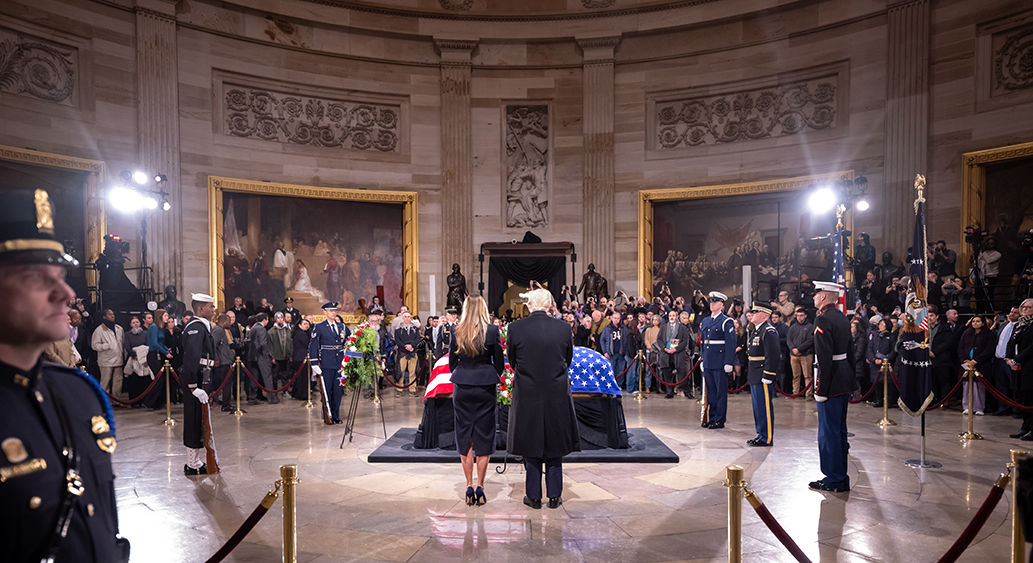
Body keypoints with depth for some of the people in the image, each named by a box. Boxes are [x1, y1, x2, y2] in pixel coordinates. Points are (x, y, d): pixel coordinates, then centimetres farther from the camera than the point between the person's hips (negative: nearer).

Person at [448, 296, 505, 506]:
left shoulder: (457, 331, -1)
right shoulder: (492, 331, -7)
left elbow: (451, 362, 6)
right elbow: (499, 362, -1)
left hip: (462, 388, 2)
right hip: (485, 388, -1)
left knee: (465, 437, 10)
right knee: (484, 437, 7)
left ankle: (469, 487, 13)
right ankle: (480, 487, 10)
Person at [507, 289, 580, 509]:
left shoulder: (516, 328, -9)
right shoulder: (563, 328, -6)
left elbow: (512, 361, 3)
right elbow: (568, 359, 7)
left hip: (527, 394, -1)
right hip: (557, 394, 1)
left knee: (530, 444, 11)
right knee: (555, 443, 14)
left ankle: (533, 496, 18)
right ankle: (554, 495, 20)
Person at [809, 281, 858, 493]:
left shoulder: (823, 319, -17)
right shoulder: (842, 317, 12)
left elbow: (825, 357, -22)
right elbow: (850, 351, 16)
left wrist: (820, 388, -19)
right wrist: (851, 382, 21)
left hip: (831, 382, -10)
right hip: (844, 381, 10)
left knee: (829, 432, -1)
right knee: (839, 429, 16)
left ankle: (834, 480, 7)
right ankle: (841, 478, 25)